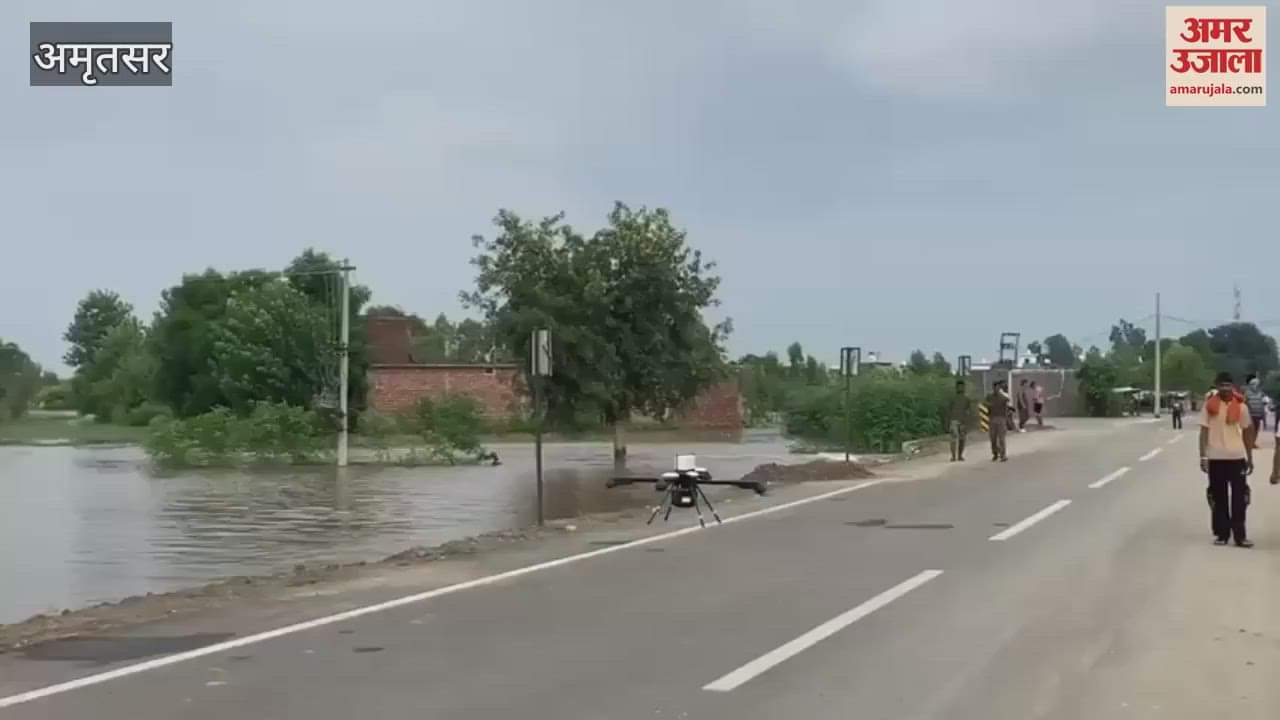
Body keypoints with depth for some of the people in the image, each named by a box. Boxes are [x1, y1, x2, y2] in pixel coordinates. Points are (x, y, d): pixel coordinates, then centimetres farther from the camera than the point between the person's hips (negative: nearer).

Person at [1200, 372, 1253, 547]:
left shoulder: (1241, 406, 3)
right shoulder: (1209, 405, -2)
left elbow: (1246, 433, 11)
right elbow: (1204, 431, -2)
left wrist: (1250, 457, 12)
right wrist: (1203, 456, -7)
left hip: (1237, 457, 1)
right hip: (1216, 457, -1)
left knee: (1239, 498, 1)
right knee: (1218, 497, 7)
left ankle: (1240, 535, 5)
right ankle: (1221, 534, 14)